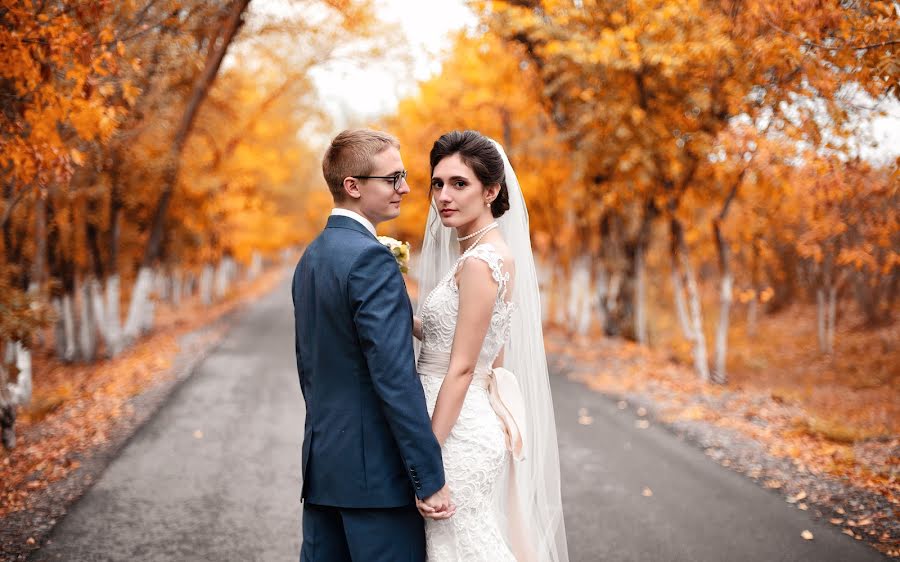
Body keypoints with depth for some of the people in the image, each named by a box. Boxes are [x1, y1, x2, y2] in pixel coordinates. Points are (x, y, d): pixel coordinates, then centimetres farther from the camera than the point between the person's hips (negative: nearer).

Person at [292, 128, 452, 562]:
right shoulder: (370, 258, -16)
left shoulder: (310, 258, 13)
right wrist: (430, 479, -18)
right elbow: (395, 378, -21)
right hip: (375, 468, -9)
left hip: (322, 464, 9)